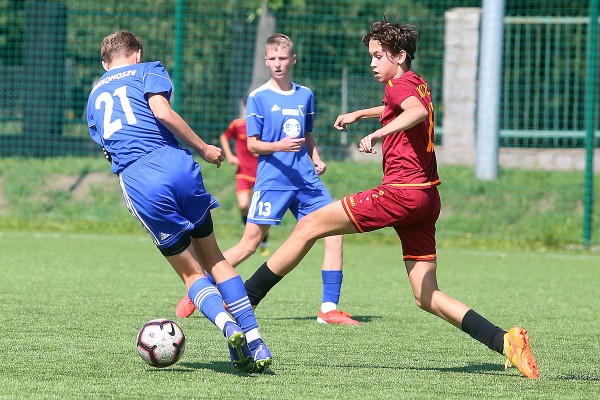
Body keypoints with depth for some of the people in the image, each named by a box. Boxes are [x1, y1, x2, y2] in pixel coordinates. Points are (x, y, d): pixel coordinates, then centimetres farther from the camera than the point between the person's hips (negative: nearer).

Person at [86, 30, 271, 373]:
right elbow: (162, 112, -5)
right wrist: (203, 148, 1)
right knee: (215, 259, 14)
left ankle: (228, 326, -20)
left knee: (190, 272, 9)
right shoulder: (147, 71, 14)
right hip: (176, 165, -2)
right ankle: (256, 344, 6)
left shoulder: (94, 97, 28)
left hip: (136, 182, 2)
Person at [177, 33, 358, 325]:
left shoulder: (305, 95, 13)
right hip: (272, 179, -5)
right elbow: (252, 145, -4)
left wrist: (316, 158, 7)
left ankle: (329, 308, -3)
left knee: (335, 230, -8)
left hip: (305, 179, 5)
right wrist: (279, 146, -22)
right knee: (250, 244, -7)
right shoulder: (258, 97, -1)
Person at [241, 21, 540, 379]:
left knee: (309, 226, -2)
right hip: (427, 198, 9)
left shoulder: (400, 83, -6)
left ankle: (242, 300, -2)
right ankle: (506, 342, -6)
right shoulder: (418, 84, 21)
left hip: (401, 192, -9)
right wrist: (359, 114, 53)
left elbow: (419, 111, -30)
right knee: (427, 298, 6)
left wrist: (379, 133, -37)